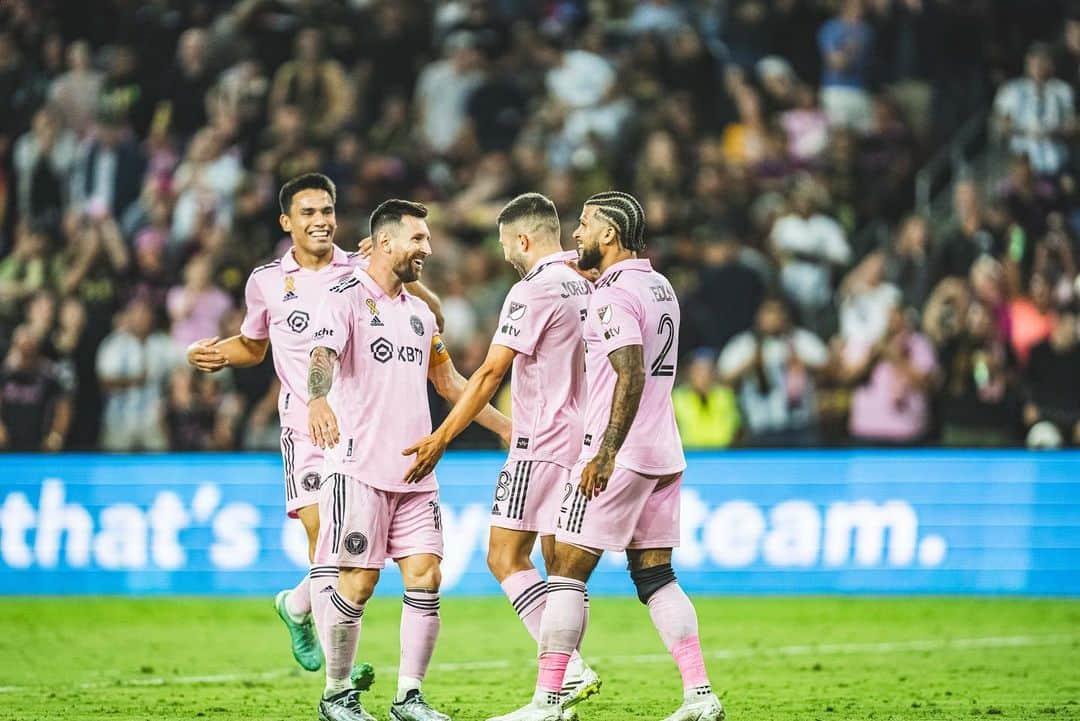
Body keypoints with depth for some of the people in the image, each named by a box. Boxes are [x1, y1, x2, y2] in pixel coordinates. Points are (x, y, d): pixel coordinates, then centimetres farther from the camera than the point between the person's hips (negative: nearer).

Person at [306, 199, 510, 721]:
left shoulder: (419, 312, 18)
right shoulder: (347, 297, -5)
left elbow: (446, 380, 29)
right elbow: (322, 353, -22)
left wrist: (504, 426, 28)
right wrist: (318, 399, -44)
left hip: (415, 472, 7)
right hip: (359, 468, -7)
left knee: (425, 575, -1)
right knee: (357, 582, -5)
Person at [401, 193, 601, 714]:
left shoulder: (533, 291, -13)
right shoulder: (586, 288, 12)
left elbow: (491, 373, -16)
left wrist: (442, 437, -12)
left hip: (542, 445, -8)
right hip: (581, 444, 8)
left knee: (505, 558, -7)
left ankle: (570, 671, -18)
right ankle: (562, 691, 7)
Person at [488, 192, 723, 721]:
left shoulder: (613, 296, -13)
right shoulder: (660, 288, 14)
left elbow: (631, 378, -22)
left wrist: (606, 454, -26)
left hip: (620, 455, -9)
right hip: (663, 453, 9)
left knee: (567, 572, -3)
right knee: (655, 577, 10)